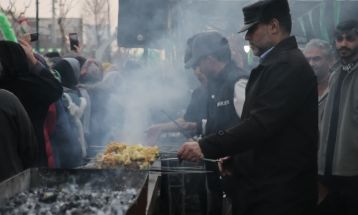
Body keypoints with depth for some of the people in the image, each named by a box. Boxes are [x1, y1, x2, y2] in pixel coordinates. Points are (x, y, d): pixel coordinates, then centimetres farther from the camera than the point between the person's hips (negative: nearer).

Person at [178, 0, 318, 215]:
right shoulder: (277, 63, 16)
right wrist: (234, 157, 14)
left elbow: (260, 124, -25)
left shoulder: (288, 65, -17)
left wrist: (204, 147, -24)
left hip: (279, 191, -9)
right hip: (264, 185, 9)